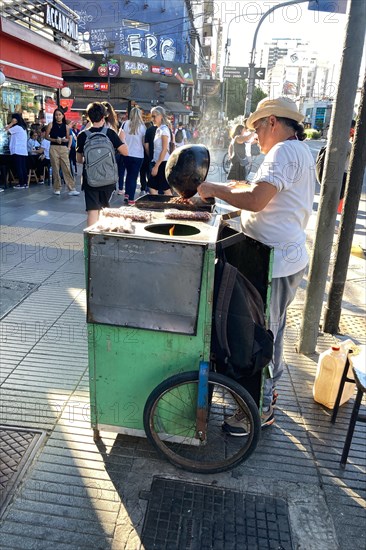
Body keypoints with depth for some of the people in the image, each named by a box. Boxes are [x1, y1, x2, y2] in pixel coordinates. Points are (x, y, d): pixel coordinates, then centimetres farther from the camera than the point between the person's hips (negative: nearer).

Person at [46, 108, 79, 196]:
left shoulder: (66, 126, 8)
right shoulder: (51, 125, 3)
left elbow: (68, 138, 15)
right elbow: (46, 136, 3)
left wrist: (65, 140, -5)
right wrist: (55, 140, -12)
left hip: (64, 148, 1)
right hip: (54, 148, -1)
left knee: (67, 169, -5)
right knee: (55, 169, 2)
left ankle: (72, 189, -7)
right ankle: (57, 188, 12)